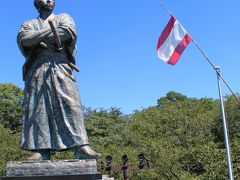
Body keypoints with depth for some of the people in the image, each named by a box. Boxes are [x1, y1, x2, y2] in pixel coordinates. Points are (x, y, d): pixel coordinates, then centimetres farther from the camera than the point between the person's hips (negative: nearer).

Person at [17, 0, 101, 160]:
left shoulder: (63, 18, 23)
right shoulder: (29, 24, 24)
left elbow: (69, 31, -3)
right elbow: (23, 38, 0)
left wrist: (39, 39, 0)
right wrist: (51, 30, -3)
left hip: (61, 68, -1)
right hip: (37, 70, 2)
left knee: (70, 105, -14)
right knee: (37, 109, -8)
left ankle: (81, 147, -20)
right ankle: (41, 150, -9)